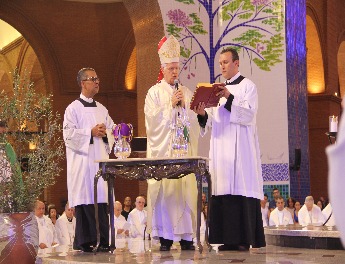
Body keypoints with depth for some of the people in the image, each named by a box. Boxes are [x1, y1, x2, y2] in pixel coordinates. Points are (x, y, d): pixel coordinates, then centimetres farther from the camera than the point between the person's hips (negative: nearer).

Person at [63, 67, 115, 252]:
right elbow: (69, 133, -8)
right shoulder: (73, 108, 0)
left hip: (100, 160, 5)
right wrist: (91, 132, -14)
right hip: (82, 161, -5)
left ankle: (102, 241, 3)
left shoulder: (102, 109, 18)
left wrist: (105, 132, -3)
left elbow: (112, 131, 19)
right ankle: (84, 242, -4)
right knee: (85, 200, -9)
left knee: (101, 200, 0)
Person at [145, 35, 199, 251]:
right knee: (163, 189, -8)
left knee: (186, 189, -3)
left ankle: (186, 236, 0)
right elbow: (152, 118, -5)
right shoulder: (154, 92, 6)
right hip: (162, 148, -3)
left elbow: (195, 120, 9)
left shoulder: (187, 93, 16)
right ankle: (165, 236, -4)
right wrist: (170, 104, -8)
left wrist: (184, 105, -6)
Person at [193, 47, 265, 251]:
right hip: (221, 148, 6)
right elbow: (212, 123, 16)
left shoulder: (247, 86, 3)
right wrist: (203, 115, -5)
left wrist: (230, 98, -21)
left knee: (241, 189, -10)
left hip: (241, 148, -6)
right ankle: (229, 239, 1)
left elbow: (249, 115, -11)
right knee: (223, 191, 0)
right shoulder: (218, 89, 21)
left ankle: (244, 239, -9)